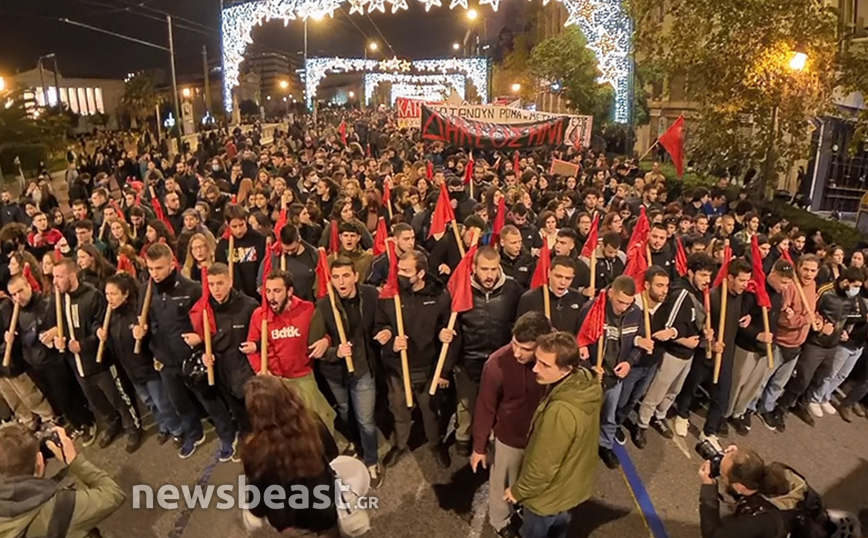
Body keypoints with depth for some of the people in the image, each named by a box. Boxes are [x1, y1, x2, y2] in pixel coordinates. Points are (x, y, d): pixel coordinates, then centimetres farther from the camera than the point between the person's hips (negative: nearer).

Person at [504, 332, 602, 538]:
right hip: (573, 480, 7)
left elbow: (543, 466, -29)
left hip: (549, 493, -7)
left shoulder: (561, 412, -43)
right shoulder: (587, 380, -17)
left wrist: (518, 491, -11)